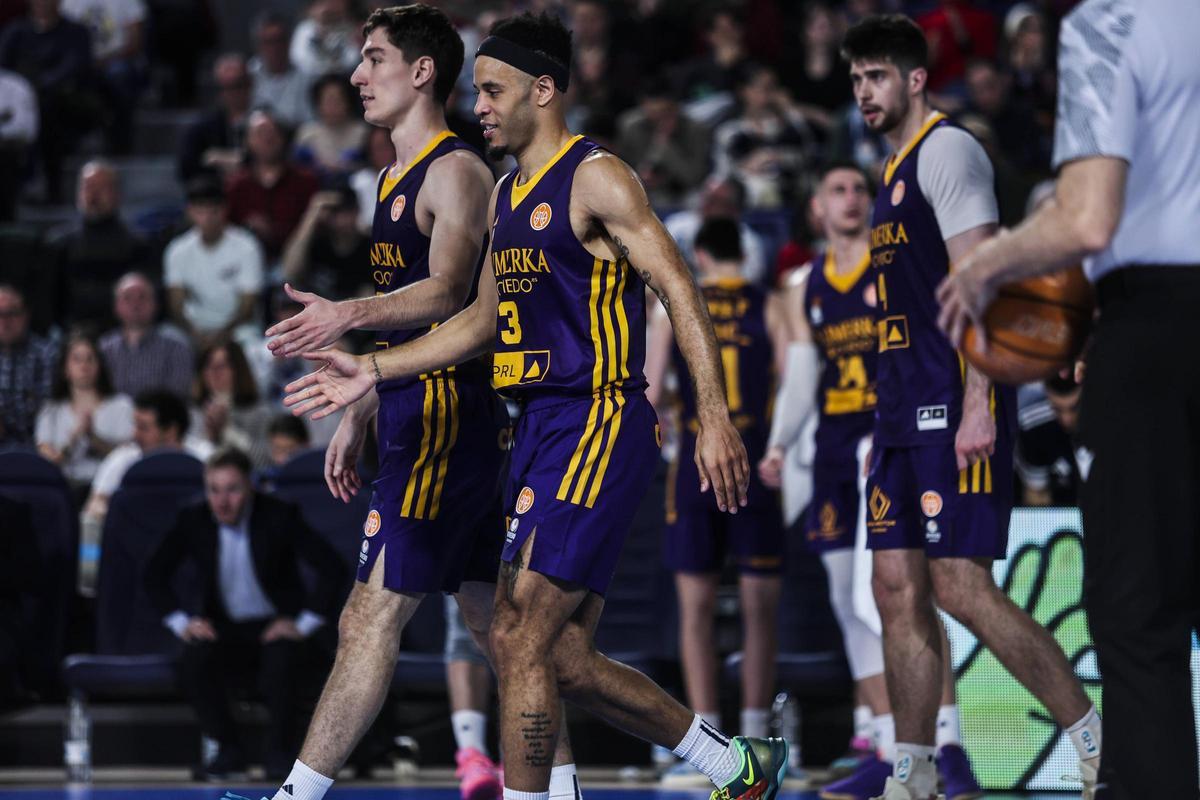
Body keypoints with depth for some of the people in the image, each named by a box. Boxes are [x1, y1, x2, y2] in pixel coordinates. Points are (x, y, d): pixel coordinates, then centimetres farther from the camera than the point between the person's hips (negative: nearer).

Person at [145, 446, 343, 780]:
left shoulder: (279, 516, -10)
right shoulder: (193, 521, -3)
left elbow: (330, 567, -11)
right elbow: (154, 574, 5)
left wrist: (304, 624, -15)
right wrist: (182, 623, -6)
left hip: (275, 626, -2)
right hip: (224, 628, 2)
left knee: (282, 663, -36)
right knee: (193, 662, -31)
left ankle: (279, 751, -12)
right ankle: (228, 749, -12)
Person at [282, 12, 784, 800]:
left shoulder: (596, 179, -9)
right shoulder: (507, 195, 18)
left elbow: (680, 291, -15)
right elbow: (484, 321, 27)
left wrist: (714, 417, -24)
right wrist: (371, 371, 21)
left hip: (599, 424, -9)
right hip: (543, 428, 9)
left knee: (522, 638, -12)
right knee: (561, 655, 8)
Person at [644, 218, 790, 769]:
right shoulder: (768, 308, 1)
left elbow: (650, 395, -1)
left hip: (695, 470, 1)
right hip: (757, 470, 0)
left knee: (696, 609, 5)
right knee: (760, 610, 7)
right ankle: (755, 734, 5)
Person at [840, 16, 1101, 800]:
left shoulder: (947, 150, -7)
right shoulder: (897, 169, 21)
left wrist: (976, 408, -24)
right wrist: (893, 426, 23)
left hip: (954, 407, -10)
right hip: (908, 410, 10)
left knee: (960, 585, -14)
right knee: (898, 587, 5)